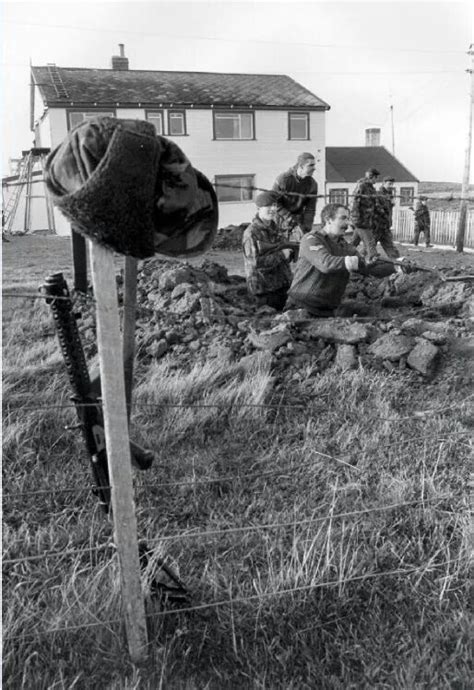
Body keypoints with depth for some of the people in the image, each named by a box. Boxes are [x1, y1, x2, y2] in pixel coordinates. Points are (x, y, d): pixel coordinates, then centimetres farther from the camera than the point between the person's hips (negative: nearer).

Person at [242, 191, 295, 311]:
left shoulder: (274, 227, 11)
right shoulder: (251, 233, -16)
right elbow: (256, 263, -24)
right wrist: (281, 255, -19)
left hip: (283, 284, 8)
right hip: (265, 289, -8)